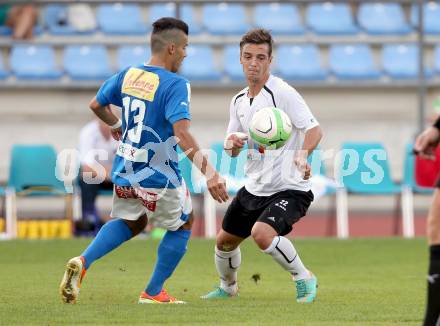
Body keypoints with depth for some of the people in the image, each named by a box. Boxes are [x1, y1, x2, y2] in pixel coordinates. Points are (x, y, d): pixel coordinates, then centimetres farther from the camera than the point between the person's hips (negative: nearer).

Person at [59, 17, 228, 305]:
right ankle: (153, 292, 20)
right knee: (182, 225, 19)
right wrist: (210, 174, -32)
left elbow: (96, 105, 15)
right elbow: (182, 134, -30)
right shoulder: (175, 85, -20)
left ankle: (82, 262, 4)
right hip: (159, 177, -6)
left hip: (125, 172, 6)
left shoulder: (128, 75, 1)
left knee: (131, 223, 28)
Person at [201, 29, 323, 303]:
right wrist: (232, 143, -10)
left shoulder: (283, 93, -15)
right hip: (254, 187, 8)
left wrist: (302, 154, -41)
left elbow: (315, 129, -22)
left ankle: (304, 278, -7)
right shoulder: (239, 101, 8)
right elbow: (233, 151, 15)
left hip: (289, 188, -8)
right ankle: (228, 286, 45)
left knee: (262, 232, -30)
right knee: (225, 239, 15)